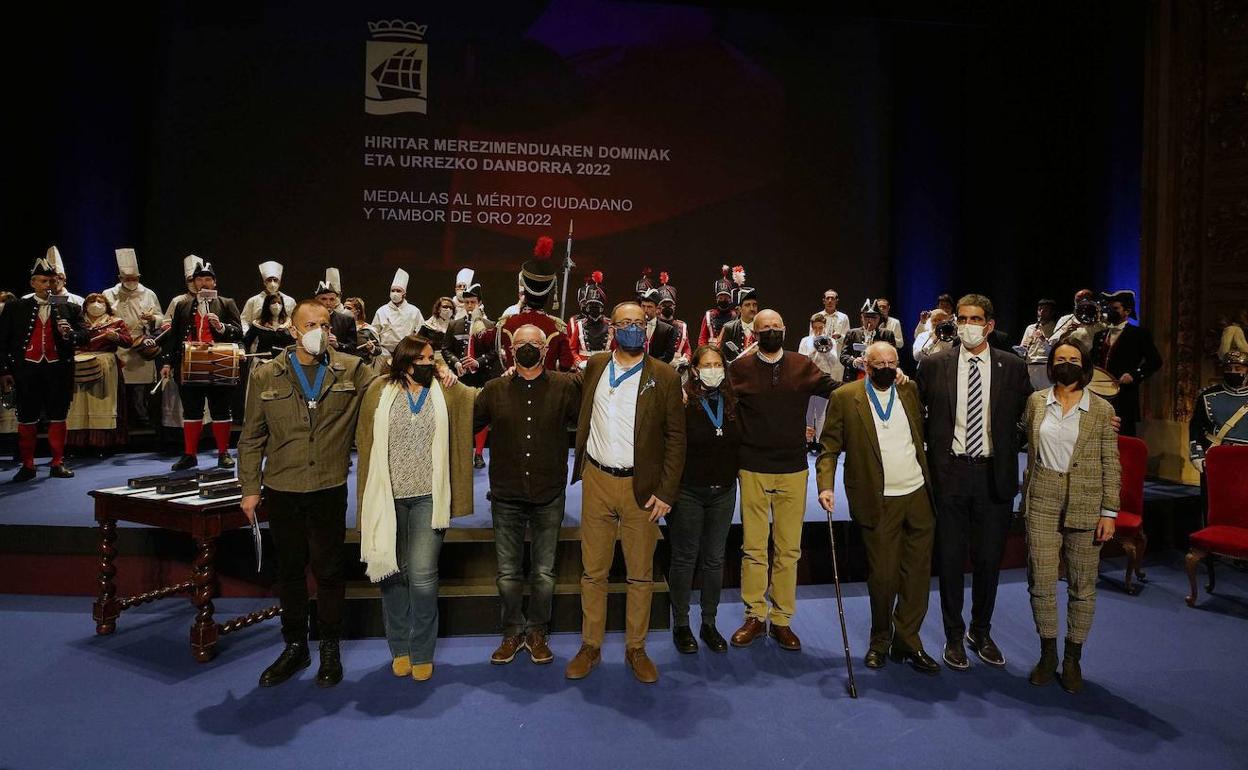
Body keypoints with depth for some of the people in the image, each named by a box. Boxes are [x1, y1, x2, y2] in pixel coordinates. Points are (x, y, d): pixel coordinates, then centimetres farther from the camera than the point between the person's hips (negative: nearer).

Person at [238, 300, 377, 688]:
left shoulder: (352, 371, 0)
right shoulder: (265, 376, 2)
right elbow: (252, 438, 6)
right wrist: (250, 488, 3)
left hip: (330, 490, -1)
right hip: (282, 491, 1)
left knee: (329, 570, 8)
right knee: (290, 570, 13)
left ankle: (330, 649, 25)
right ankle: (295, 646, 30)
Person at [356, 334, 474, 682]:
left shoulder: (448, 393, 3)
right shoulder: (380, 392, 2)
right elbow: (365, 441, 5)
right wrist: (371, 493, 3)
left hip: (428, 497, -1)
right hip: (388, 496, 1)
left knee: (422, 575, -7)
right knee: (392, 573, 10)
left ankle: (422, 653, 13)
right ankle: (399, 648, 28)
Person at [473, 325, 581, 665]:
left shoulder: (565, 388, 0)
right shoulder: (495, 390, 4)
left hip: (549, 497, -1)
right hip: (506, 497, 1)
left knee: (544, 574, 10)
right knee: (508, 574, 11)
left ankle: (537, 632, 30)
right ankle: (513, 632, 30)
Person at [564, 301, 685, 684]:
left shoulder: (663, 377, -3)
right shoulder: (594, 367, 6)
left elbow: (675, 437, -3)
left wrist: (666, 492, -8)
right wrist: (581, 468, 8)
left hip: (642, 487, -2)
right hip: (597, 482, 2)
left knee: (640, 574, 9)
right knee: (593, 571, 10)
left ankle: (636, 648, 24)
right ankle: (590, 646, 24)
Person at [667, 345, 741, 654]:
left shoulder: (732, 402, 3)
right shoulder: (682, 402, -11)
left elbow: (741, 441, 11)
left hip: (724, 490, 4)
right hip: (688, 491, -4)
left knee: (714, 559, 12)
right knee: (684, 558, 7)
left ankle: (709, 623, 26)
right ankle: (680, 625, 21)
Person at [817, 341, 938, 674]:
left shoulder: (910, 391, 10)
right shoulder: (845, 397, -2)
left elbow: (923, 433, 15)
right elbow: (830, 446, -5)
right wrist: (826, 486, -19)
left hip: (919, 496, 4)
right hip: (879, 502, -4)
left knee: (918, 573, 6)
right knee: (883, 575, 3)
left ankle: (908, 642, 20)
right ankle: (880, 640, 24)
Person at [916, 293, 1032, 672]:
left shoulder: (1013, 367, 1)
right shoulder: (934, 365, 0)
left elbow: (1028, 416, 7)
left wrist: (1010, 461, -1)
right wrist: (926, 461, 2)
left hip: (995, 474, 1)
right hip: (950, 473, -1)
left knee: (990, 558, 11)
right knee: (950, 558, 7)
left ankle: (981, 632, 31)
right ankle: (954, 636, 24)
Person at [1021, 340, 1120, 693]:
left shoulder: (1102, 409, 0)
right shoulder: (1035, 402, 5)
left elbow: (1111, 464, 0)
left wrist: (1109, 512, -4)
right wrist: (1026, 498, 12)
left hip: (1085, 505, -1)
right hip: (1042, 503, 1)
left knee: (1082, 585, 7)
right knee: (1041, 581, 2)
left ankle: (1073, 659, 22)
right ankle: (1048, 653, 20)